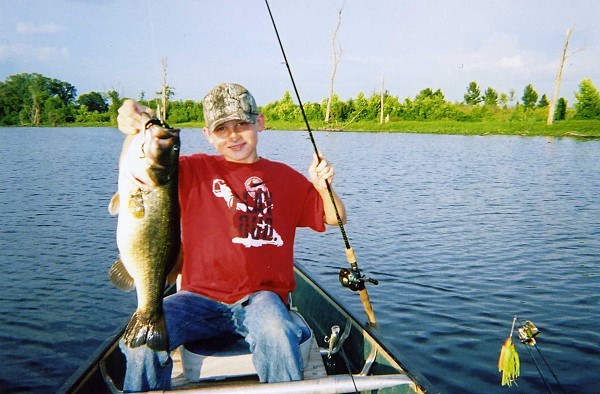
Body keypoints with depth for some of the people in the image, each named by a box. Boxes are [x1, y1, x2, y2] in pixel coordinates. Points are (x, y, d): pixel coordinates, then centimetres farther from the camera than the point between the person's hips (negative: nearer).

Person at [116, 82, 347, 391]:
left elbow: (335, 219, 13)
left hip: (261, 296, 0)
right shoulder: (195, 170, 8)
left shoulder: (285, 177, 11)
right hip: (201, 296, 1)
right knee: (143, 338, -24)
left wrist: (323, 186, -8)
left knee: (278, 336, -33)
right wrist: (135, 132, -28)